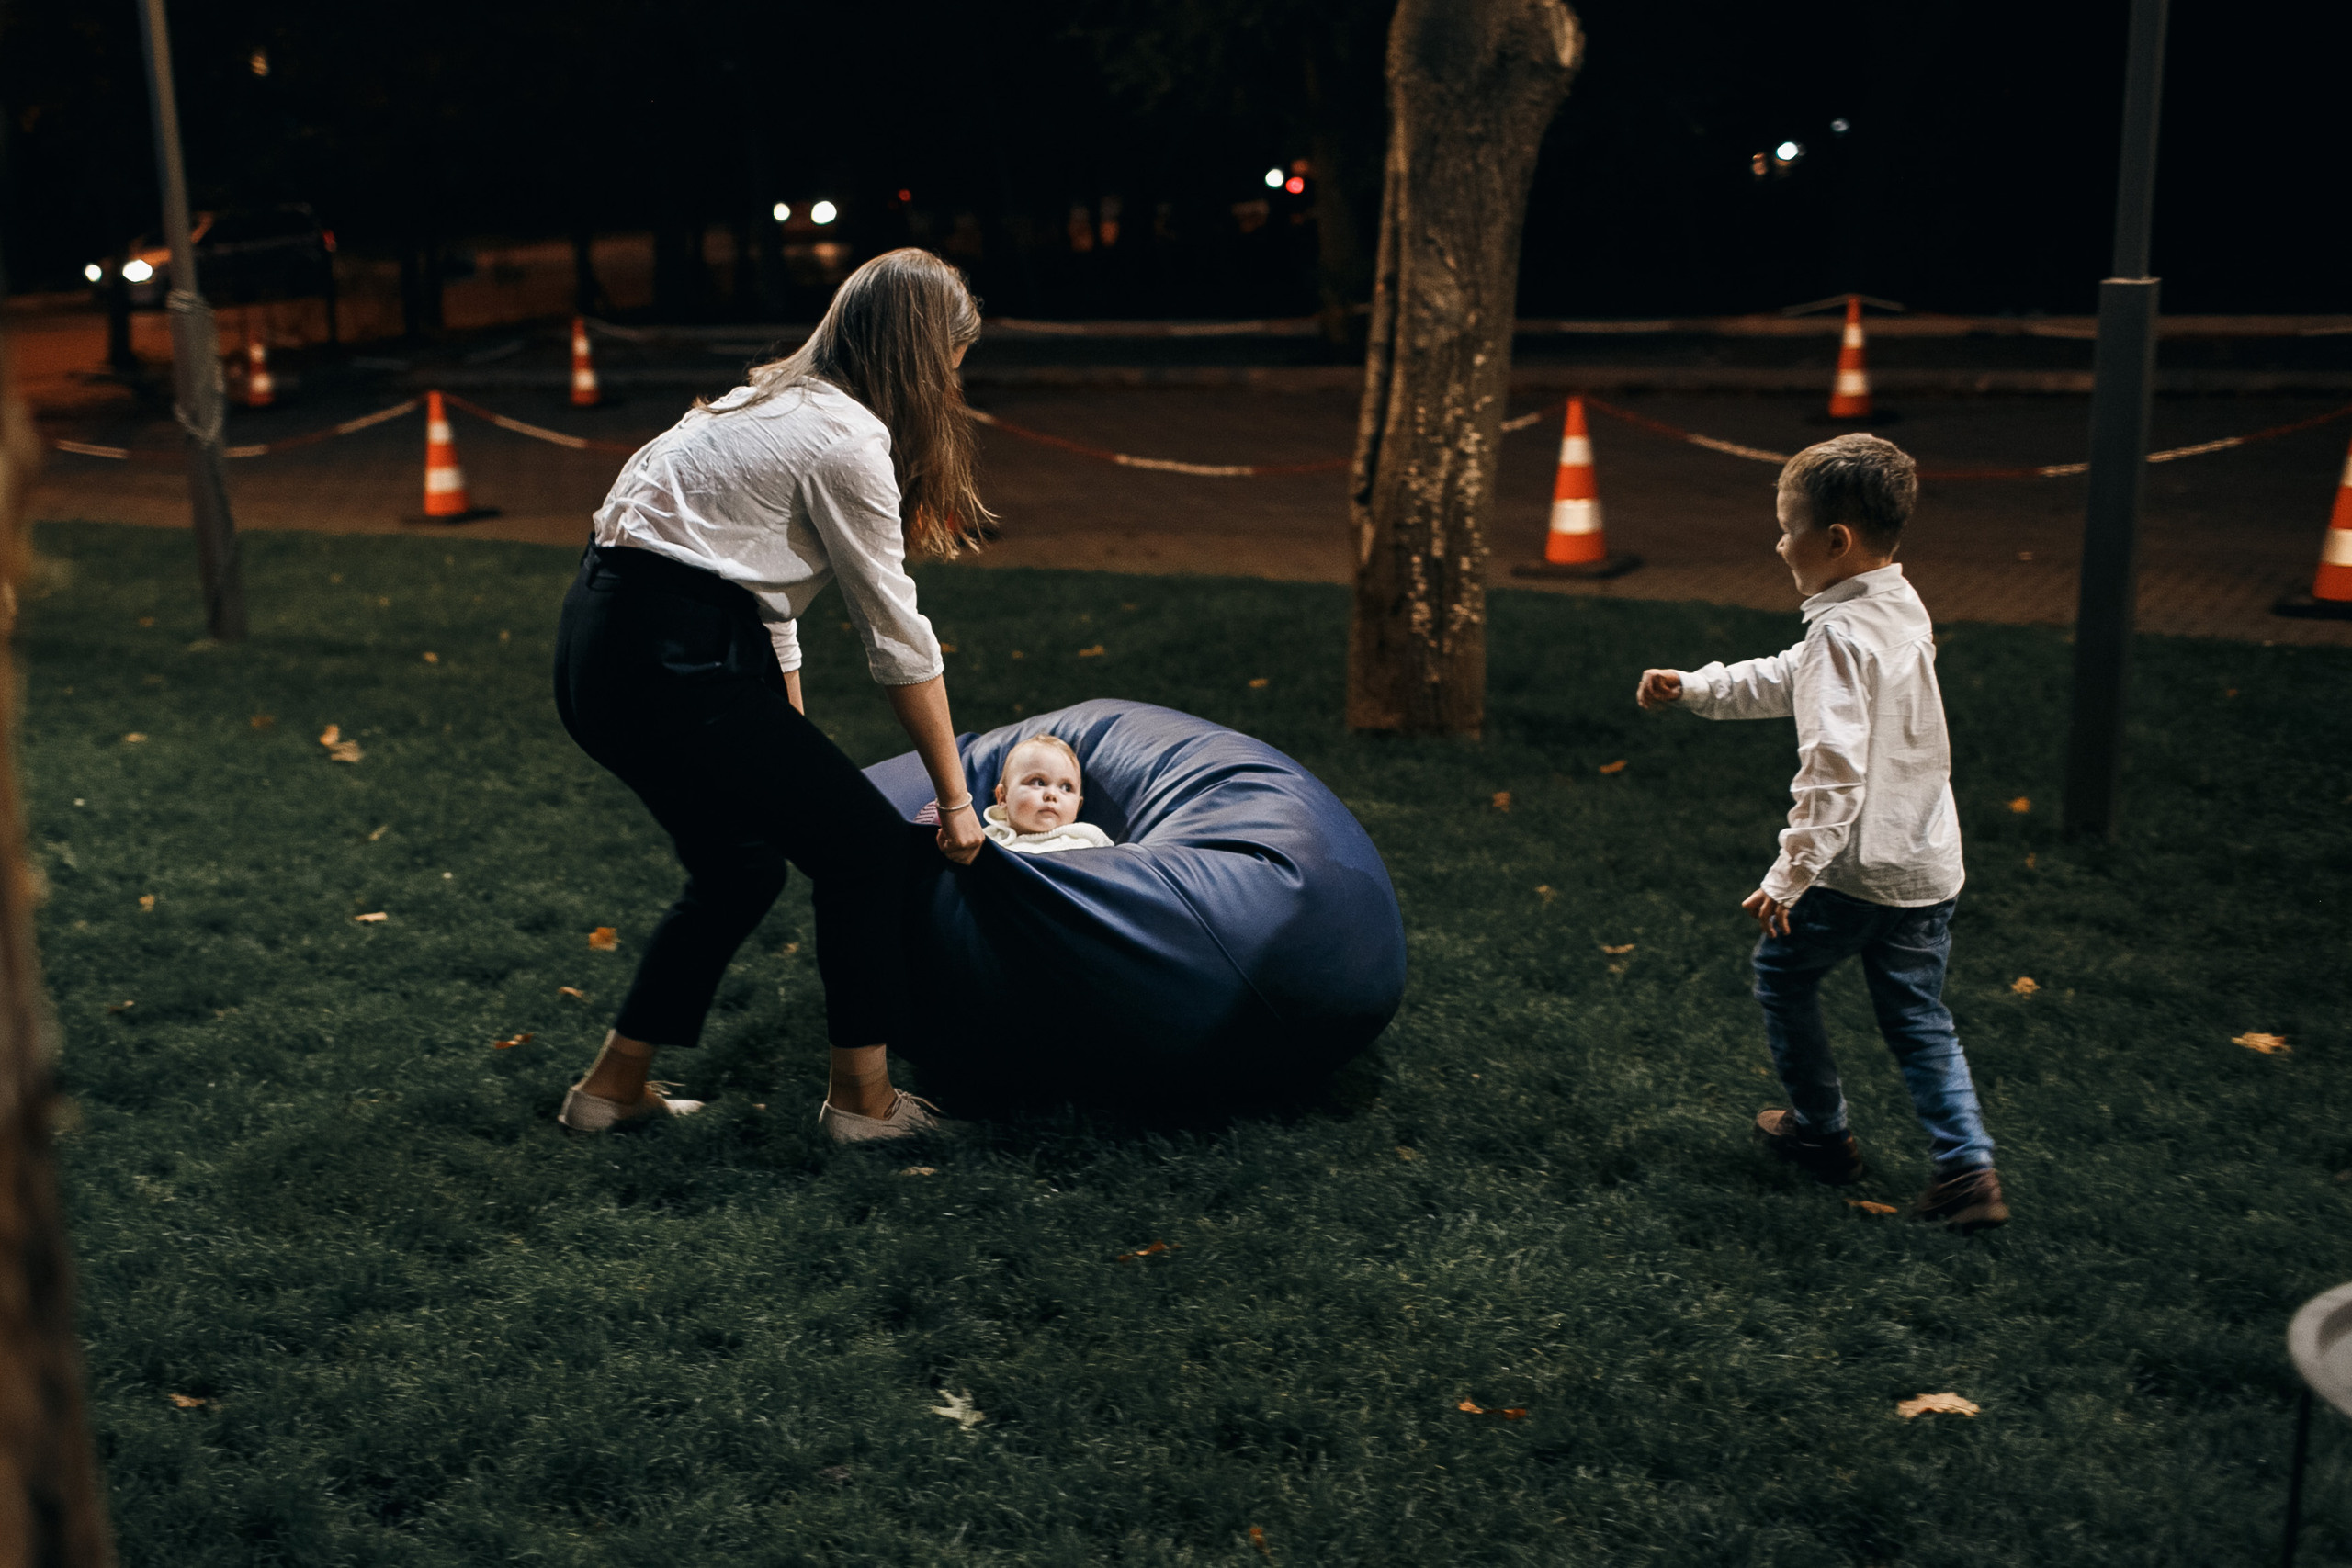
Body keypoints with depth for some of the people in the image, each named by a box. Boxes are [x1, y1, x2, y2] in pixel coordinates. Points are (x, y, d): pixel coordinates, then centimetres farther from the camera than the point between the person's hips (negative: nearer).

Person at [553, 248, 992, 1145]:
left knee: (743, 866, 22)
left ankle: (613, 1087, 30)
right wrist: (955, 800, 2)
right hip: (667, 666, -10)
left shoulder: (777, 404, 19)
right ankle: (861, 1098, 13)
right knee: (869, 847, 2)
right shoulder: (846, 440, -10)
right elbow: (898, 639, -7)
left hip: (596, 652, 10)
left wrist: (792, 762, 20)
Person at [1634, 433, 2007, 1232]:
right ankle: (1967, 1168, 8)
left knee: (1783, 973, 16)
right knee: (1918, 1015, 15)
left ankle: (1822, 1130, 28)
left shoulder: (1842, 633, -20)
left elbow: (1834, 769, -27)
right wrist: (1694, 688, 24)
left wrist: (1791, 874, -24)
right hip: (1928, 865, 8)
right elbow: (1793, 681, 21)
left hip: (1856, 866, -8)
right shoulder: (1904, 609, 9)